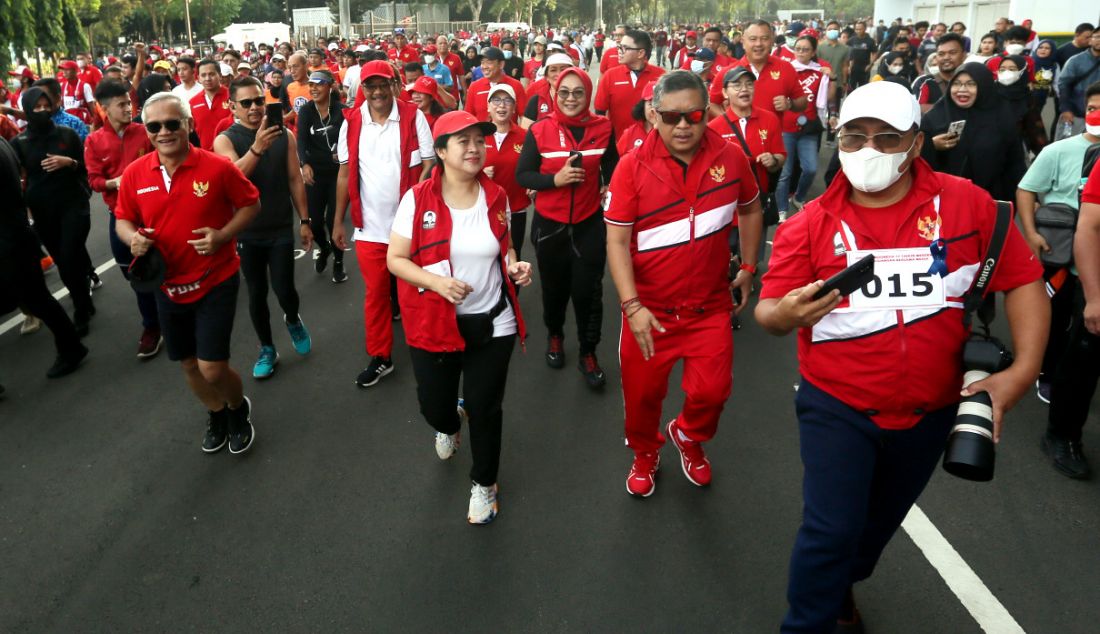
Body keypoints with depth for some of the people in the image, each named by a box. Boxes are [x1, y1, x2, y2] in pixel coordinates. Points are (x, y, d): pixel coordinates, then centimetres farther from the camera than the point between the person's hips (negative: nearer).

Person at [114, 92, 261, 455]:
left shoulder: (217, 167, -14)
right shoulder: (134, 174, -4)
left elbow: (251, 204, -3)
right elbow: (123, 219, 8)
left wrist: (222, 235, -18)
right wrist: (133, 238, -15)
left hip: (215, 282, -4)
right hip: (167, 286, 4)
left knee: (212, 368, -7)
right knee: (188, 364, 17)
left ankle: (239, 410, 27)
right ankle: (216, 414, 45)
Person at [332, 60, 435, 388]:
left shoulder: (413, 117, -6)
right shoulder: (351, 122, 1)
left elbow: (429, 165, -4)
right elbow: (345, 173, 7)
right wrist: (338, 220, 7)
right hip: (369, 225, 2)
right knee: (375, 292, 9)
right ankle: (380, 357, 23)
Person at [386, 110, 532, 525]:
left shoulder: (496, 197, -1)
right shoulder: (417, 199, -11)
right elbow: (395, 259, -8)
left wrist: (514, 266, -7)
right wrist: (438, 282, -24)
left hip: (492, 322, 2)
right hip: (434, 323, -1)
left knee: (486, 409, 7)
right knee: (433, 404, 11)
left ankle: (484, 484, 34)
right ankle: (450, 425, 53)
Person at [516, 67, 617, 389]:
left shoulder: (603, 128, -4)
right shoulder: (539, 130, -9)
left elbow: (611, 170, 11)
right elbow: (522, 175, -7)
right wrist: (555, 178, -22)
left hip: (589, 224, 0)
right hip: (549, 224, 0)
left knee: (588, 290, 0)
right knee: (554, 287, 16)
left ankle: (588, 353, 19)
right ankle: (554, 336, 43)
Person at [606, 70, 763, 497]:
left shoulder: (730, 158, -6)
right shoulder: (633, 167, -13)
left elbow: (750, 210, 13)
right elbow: (617, 241, -14)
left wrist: (748, 268, 11)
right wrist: (632, 306, -21)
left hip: (710, 306, 1)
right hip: (649, 308, -1)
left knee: (711, 390, 1)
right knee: (643, 394, 12)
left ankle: (688, 435, 38)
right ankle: (645, 453, 44)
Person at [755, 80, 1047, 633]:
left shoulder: (967, 204, -8)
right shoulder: (811, 223, -11)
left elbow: (1023, 281, -3)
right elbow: (767, 311, -11)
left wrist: (1023, 368, -13)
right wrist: (786, 313, -34)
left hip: (929, 412, 3)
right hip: (837, 407, -2)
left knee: (880, 522, 22)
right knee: (832, 529, -5)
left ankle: (839, 584, 52)